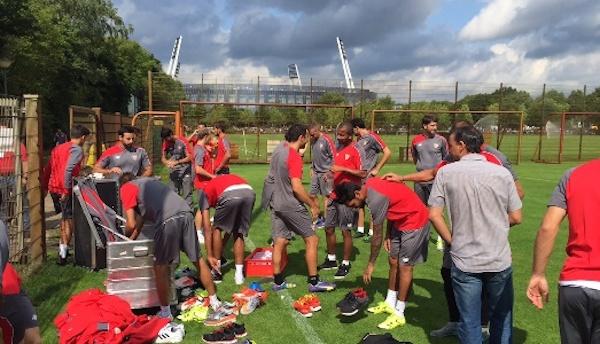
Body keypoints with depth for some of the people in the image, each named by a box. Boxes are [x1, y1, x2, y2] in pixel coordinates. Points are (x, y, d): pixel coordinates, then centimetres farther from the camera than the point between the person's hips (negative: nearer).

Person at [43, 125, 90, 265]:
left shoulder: (58, 148, 15)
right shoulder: (77, 149, -10)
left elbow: (48, 169, 16)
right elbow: (68, 170, -23)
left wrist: (45, 187, 21)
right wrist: (67, 189, -21)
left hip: (55, 187, 8)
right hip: (67, 189, -8)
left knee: (65, 216, 22)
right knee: (69, 218, 2)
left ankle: (63, 245, 30)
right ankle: (64, 249, -1)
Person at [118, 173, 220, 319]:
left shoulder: (126, 188, 15)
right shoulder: (147, 181, 35)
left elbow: (131, 224, 7)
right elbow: (141, 215, 41)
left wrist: (126, 236, 27)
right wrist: (132, 238, 45)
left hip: (168, 220, -7)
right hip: (186, 213, 7)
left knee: (160, 266, 10)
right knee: (198, 260, 17)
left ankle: (165, 313, 19)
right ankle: (214, 302, 30)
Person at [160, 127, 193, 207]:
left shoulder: (182, 142, -12)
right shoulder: (166, 143, 1)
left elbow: (189, 157, -13)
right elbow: (163, 158, 3)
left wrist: (176, 162, -22)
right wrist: (167, 162, -20)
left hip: (185, 171, -4)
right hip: (173, 171, 4)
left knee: (187, 194, 0)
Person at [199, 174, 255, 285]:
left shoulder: (206, 192, 29)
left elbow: (208, 229, 21)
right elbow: (231, 224, 46)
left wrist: (209, 256, 25)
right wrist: (222, 246, 53)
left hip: (231, 195, -4)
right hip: (249, 192, 5)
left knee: (216, 229, 23)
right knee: (239, 234, 24)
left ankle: (217, 271, 28)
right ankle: (239, 274, 22)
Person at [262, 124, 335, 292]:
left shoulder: (280, 148, 6)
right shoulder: (295, 157, -20)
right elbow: (296, 187, -25)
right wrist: (313, 205, -15)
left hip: (275, 203, 9)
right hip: (290, 205, -8)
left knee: (279, 242, 12)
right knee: (312, 239, 3)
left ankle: (278, 282, 19)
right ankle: (314, 282, 7)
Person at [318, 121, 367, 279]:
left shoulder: (357, 150, -12)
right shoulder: (339, 147, 10)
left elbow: (363, 174, -18)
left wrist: (343, 169, -22)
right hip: (335, 194, 8)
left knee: (346, 231, 1)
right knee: (329, 228, 13)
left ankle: (345, 264, 15)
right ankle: (331, 260, 29)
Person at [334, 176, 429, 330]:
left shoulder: (375, 199, -29)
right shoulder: (369, 184, -3)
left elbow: (377, 236, -20)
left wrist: (370, 265, -9)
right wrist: (388, 235, 4)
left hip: (415, 221, -10)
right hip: (401, 220, 10)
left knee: (404, 266, -4)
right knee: (393, 262, 13)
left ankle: (399, 314, 5)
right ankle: (390, 303, 26)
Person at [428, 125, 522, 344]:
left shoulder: (446, 172, -5)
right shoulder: (502, 173, -1)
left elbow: (434, 214, -8)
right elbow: (515, 218, 3)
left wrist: (451, 241, 5)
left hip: (465, 262, -1)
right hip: (499, 261, 2)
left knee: (469, 324, 11)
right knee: (502, 321, 18)